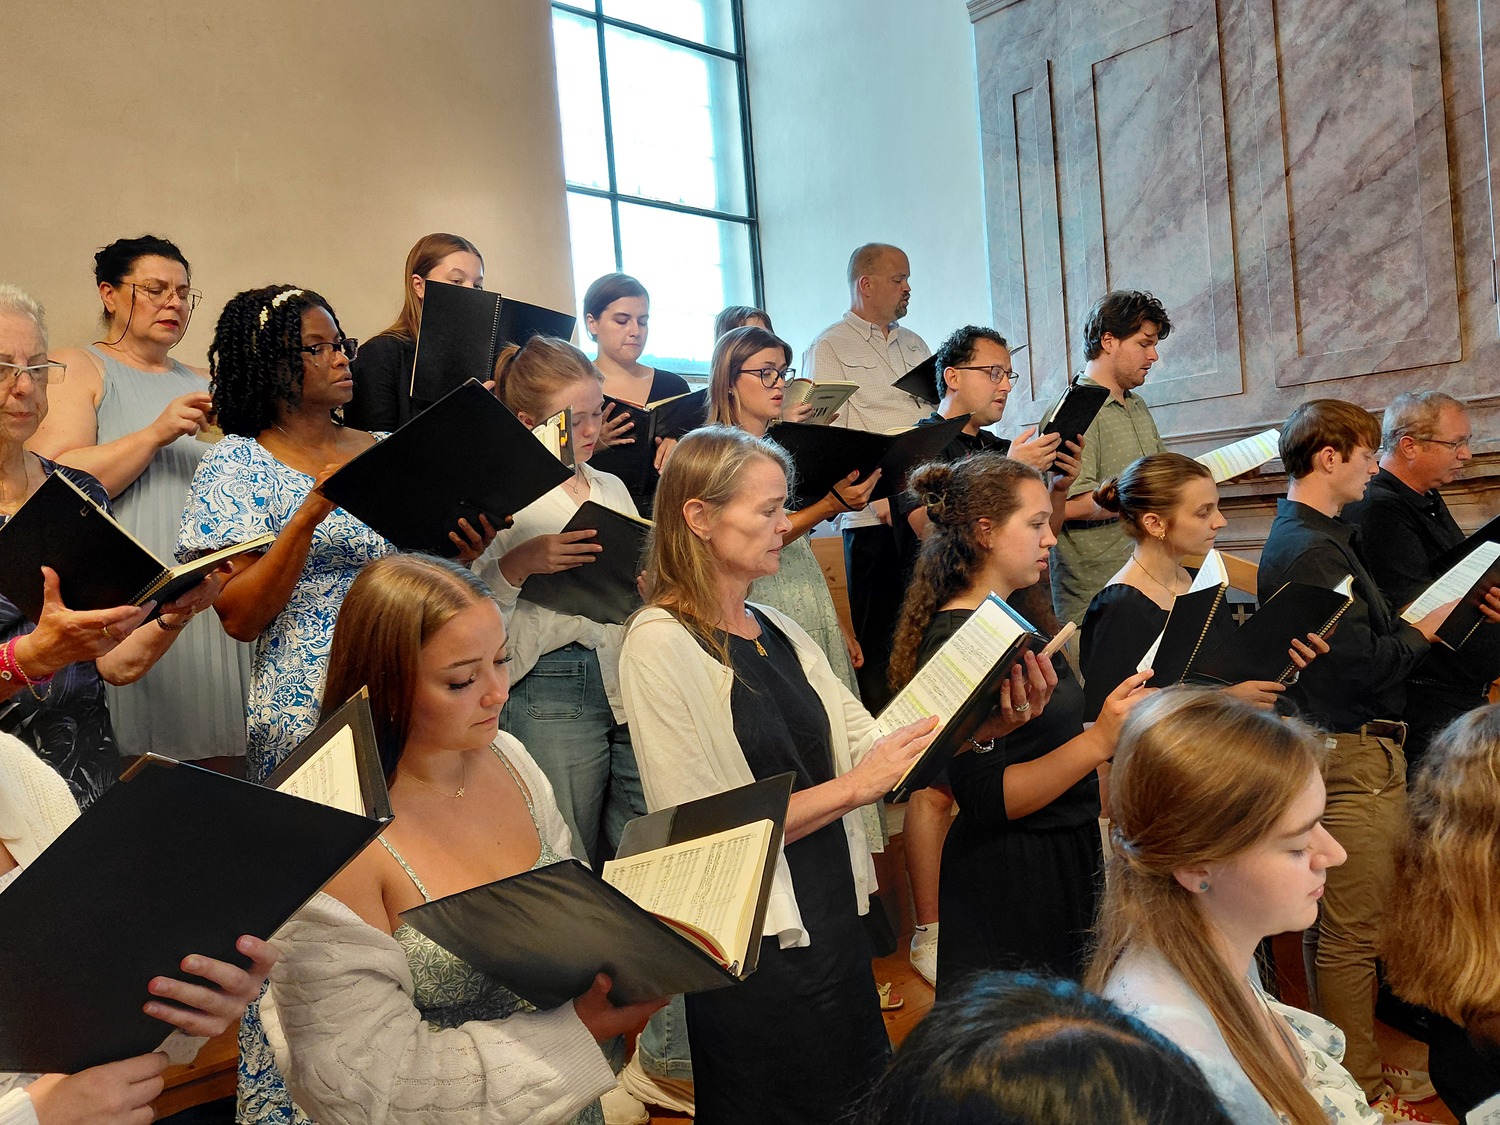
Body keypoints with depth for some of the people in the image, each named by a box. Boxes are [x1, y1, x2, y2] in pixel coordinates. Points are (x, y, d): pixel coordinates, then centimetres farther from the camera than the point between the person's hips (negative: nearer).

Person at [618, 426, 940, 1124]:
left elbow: (868, 746, 2)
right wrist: (851, 788, -20)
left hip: (835, 923, 7)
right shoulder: (661, 645, -16)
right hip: (754, 949, -7)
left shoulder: (781, 634, 8)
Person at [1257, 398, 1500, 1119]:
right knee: (1351, 931, 0)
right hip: (1351, 755, -11)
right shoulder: (1310, 550, -18)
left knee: (1337, 924, 18)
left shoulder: (1321, 536, 16)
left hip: (1358, 747, 11)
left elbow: (1366, 635, 14)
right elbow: (1363, 662, -21)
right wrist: (1422, 632, -5)